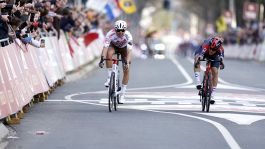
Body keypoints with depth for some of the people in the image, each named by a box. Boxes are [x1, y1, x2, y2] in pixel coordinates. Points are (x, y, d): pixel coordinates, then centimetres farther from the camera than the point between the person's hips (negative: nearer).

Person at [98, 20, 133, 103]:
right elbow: (105, 47, -42)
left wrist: (127, 62, -57)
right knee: (109, 54, -36)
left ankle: (122, 94, -1)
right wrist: (102, 59, -56)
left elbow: (129, 50, -43)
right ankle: (109, 77, -22)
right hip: (113, 46, 0)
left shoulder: (128, 36, -36)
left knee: (126, 70, -11)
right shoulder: (110, 34, -36)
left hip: (124, 48, 0)